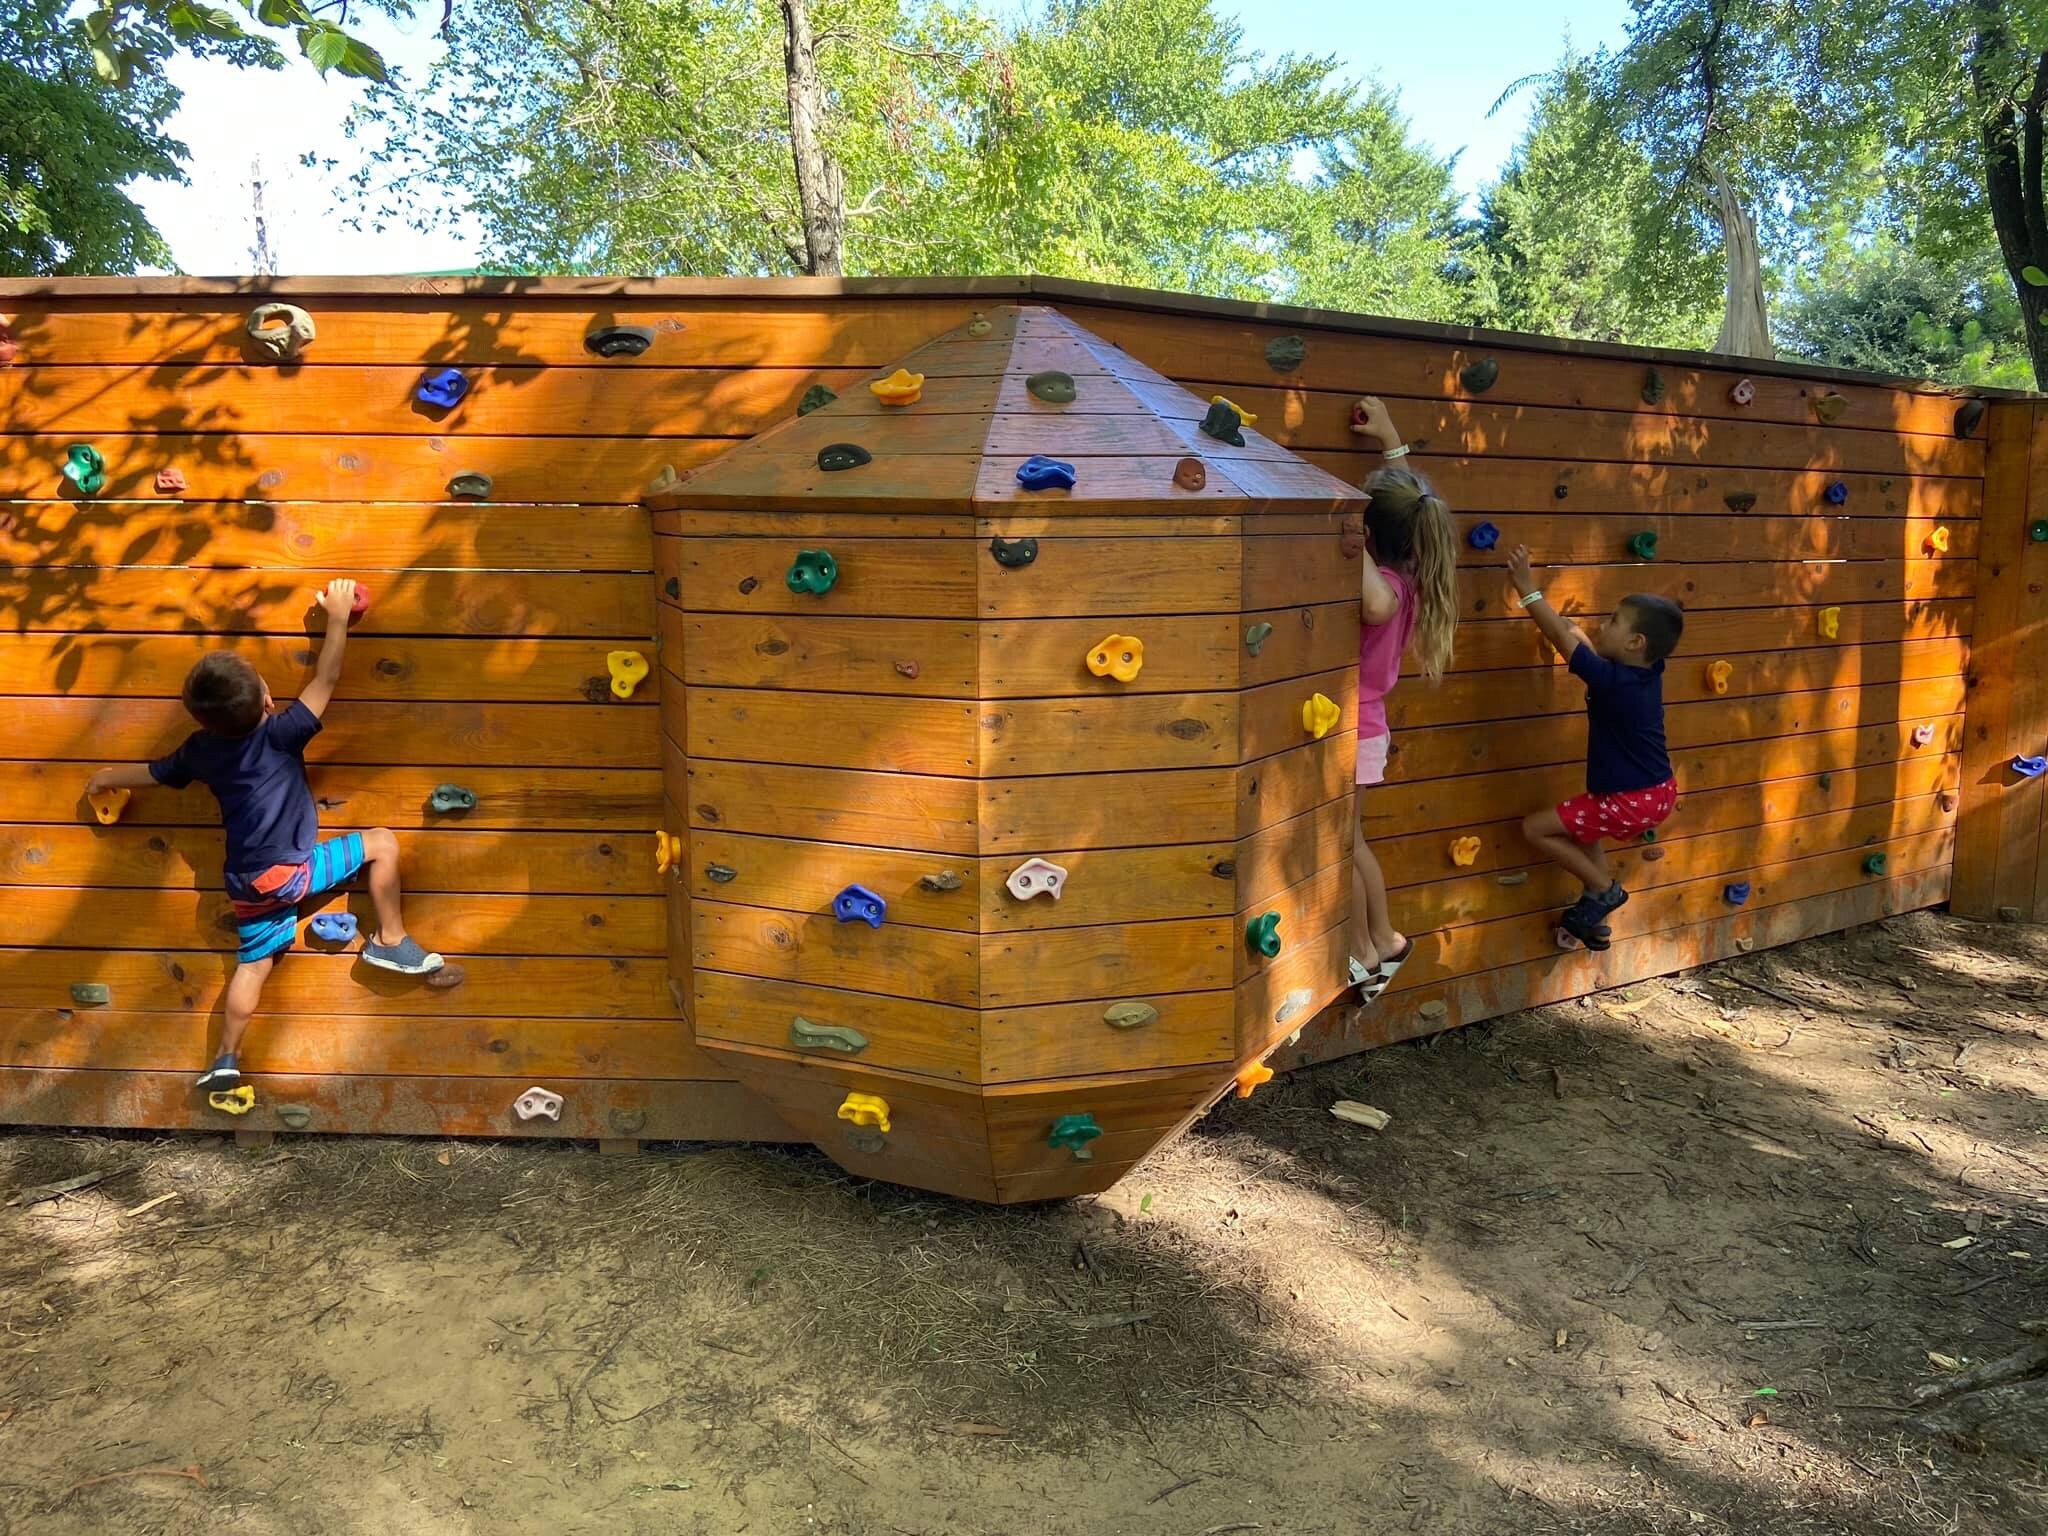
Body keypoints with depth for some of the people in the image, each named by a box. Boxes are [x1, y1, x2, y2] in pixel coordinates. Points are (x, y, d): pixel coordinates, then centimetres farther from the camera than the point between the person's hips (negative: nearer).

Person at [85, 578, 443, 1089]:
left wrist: (107, 776, 44)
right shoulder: (279, 734, -13)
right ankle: (390, 941, 5)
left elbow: (154, 772, 23)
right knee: (382, 842, 2)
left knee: (254, 965, 17)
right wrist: (339, 615, -1)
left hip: (249, 885, 7)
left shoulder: (201, 749, 5)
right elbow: (326, 679, -9)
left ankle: (226, 1059, 19)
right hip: (290, 872, -6)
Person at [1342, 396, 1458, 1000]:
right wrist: (1388, 437, 17)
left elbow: (1377, 606, -52)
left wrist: (1358, 553, -39)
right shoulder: (1405, 575, -2)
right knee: (1350, 840, 20)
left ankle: (1364, 955, 19)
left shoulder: (1382, 584, -25)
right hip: (1365, 727, 8)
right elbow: (1407, 501, 14)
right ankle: (1385, 940, 32)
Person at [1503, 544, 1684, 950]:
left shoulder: (1612, 680, -26)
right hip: (1658, 793, 9)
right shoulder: (1648, 672, -3)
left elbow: (1563, 639, -23)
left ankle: (1604, 889, 11)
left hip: (1630, 803, -9)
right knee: (1579, 823, 31)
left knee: (1535, 827, 2)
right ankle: (1597, 922, 32)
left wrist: (1528, 588, -20)